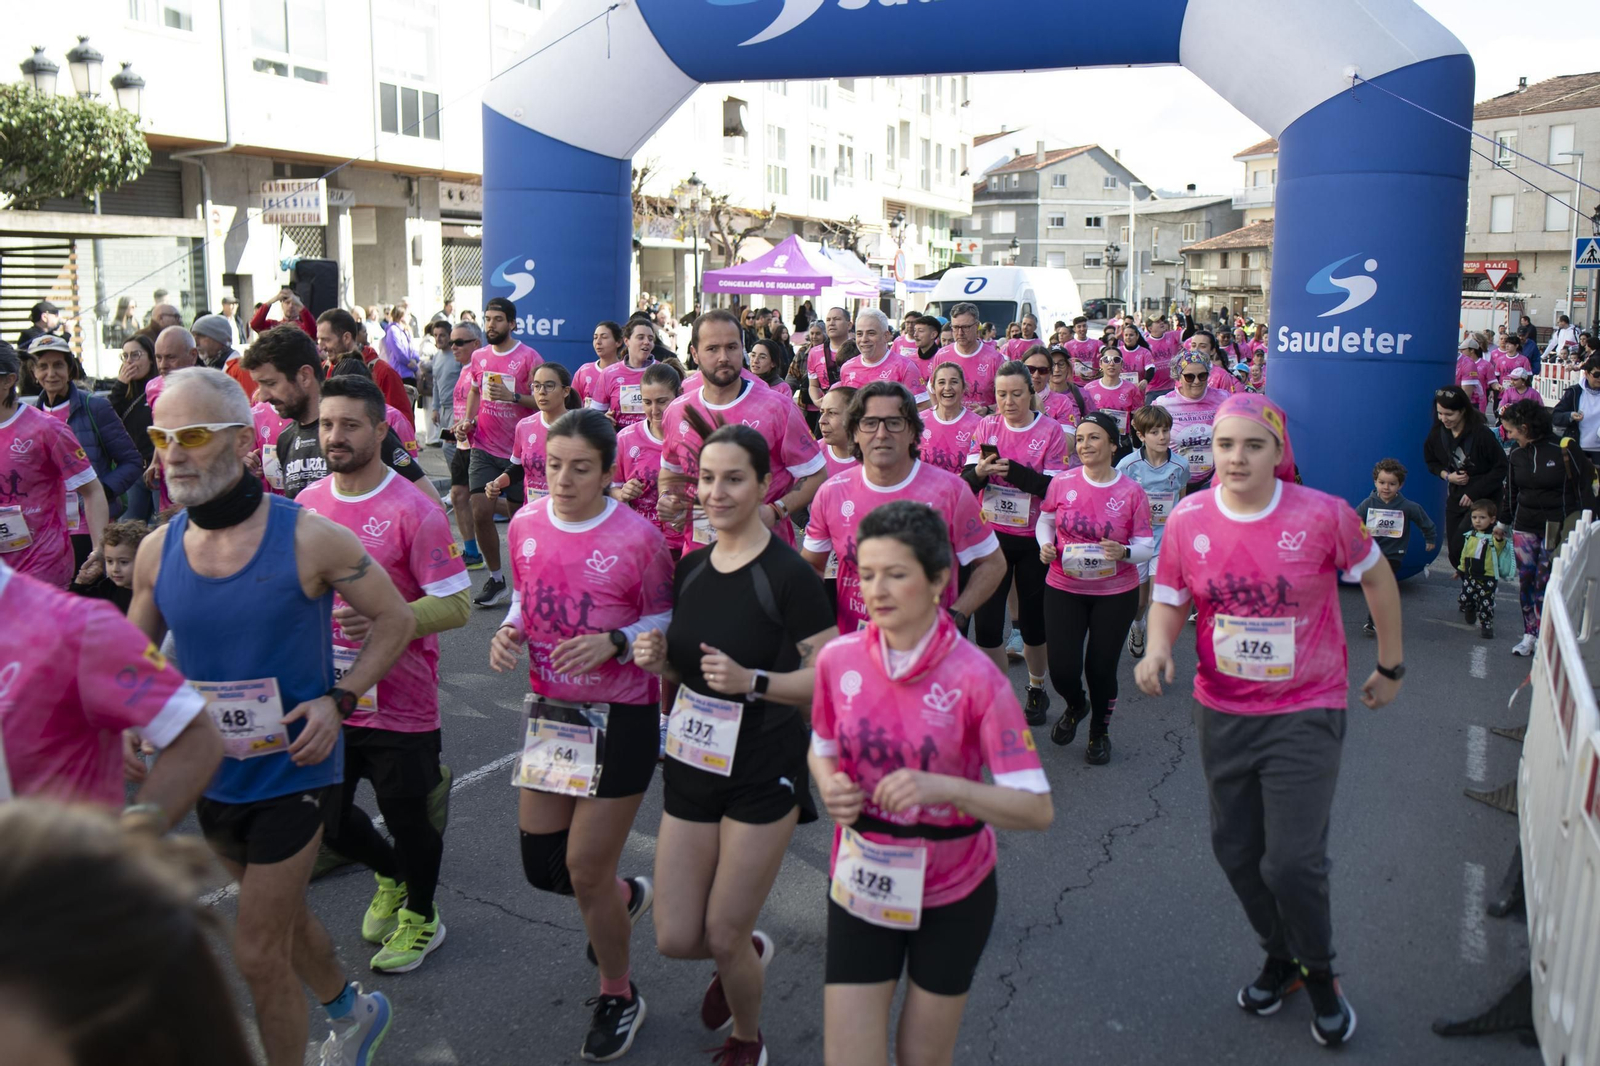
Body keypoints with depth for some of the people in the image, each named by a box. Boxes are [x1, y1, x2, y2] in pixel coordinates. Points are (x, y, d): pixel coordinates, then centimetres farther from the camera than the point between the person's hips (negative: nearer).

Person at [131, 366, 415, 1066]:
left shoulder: (309, 538, -19)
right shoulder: (157, 551, -5)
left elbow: (395, 619, -8)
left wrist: (339, 700, -19)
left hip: (294, 769, -6)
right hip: (211, 773, 6)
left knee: (257, 955, 1)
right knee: (281, 912, 26)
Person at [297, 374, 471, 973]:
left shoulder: (413, 511, -16)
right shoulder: (307, 505, 2)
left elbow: (456, 605, -18)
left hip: (399, 701, -5)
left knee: (408, 816, 10)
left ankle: (420, 917, 37)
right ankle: (391, 876, 47)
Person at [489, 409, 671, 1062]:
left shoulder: (636, 538, -18)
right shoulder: (525, 525, -2)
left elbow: (667, 620, -8)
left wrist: (615, 642, -25)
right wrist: (510, 629, -7)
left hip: (621, 719, -5)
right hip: (550, 711, 6)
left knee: (586, 873, 2)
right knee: (541, 866, 13)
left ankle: (618, 997, 30)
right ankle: (625, 897, 48)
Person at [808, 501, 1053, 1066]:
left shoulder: (976, 677, -20)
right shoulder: (839, 660, -10)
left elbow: (1038, 808, -21)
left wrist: (943, 788, -35)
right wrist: (830, 787, -13)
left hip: (953, 892, -2)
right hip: (862, 886, 2)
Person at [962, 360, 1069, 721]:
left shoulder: (1051, 430, -7)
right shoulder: (986, 426, 1)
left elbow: (1055, 487, -16)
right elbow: (966, 482, -4)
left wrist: (1013, 470, -27)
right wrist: (979, 472, -26)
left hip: (1034, 539, -2)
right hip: (992, 535, 2)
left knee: (1033, 622, 11)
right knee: (986, 622, -1)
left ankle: (1037, 691, 34)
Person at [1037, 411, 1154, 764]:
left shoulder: (1132, 492, -9)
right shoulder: (1062, 482, -5)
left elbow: (1147, 546, -4)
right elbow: (1045, 520, 12)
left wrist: (1123, 552, -26)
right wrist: (1045, 545, -9)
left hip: (1116, 593, -1)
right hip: (1064, 589, 1)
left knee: (1101, 668, 5)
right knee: (1062, 670, -3)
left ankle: (1100, 732, 36)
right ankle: (1075, 706, 36)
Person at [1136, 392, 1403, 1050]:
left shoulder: (1322, 514, -14)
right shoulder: (1188, 519, -8)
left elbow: (1376, 578, 3)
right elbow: (1169, 600, 2)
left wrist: (1390, 667, 10)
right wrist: (1158, 648, -19)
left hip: (1306, 712, -3)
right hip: (1222, 712, 4)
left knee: (1292, 861, -7)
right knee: (1235, 850, 14)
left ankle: (1320, 972, 24)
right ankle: (1280, 955, 41)